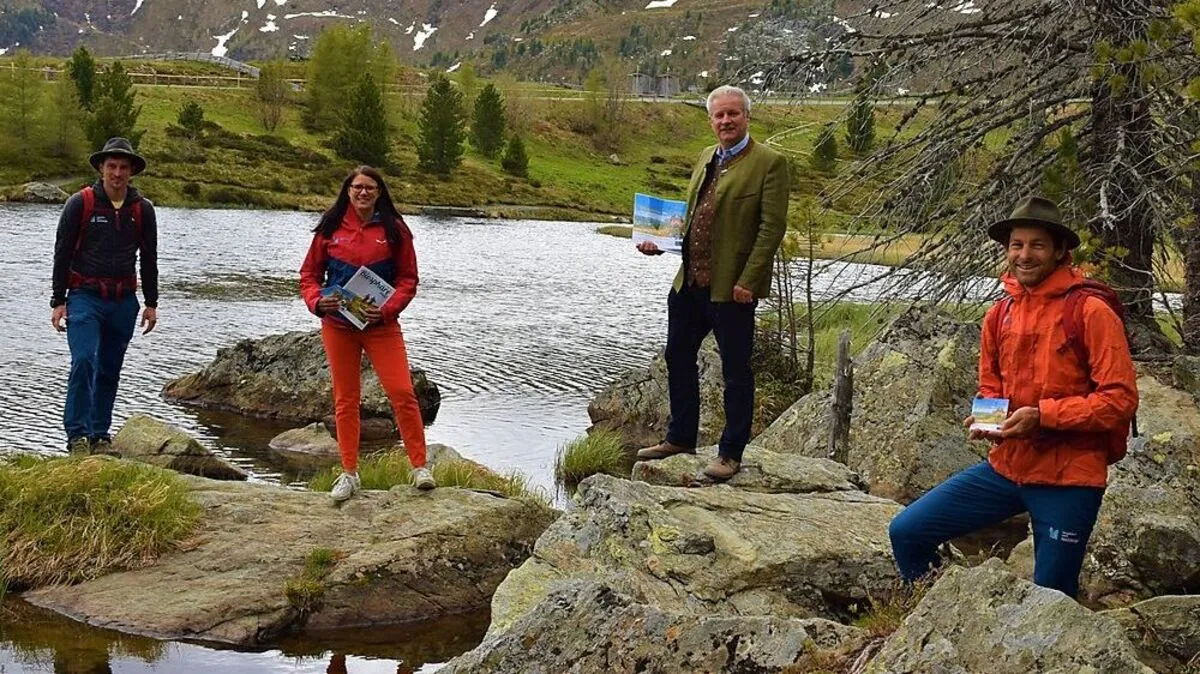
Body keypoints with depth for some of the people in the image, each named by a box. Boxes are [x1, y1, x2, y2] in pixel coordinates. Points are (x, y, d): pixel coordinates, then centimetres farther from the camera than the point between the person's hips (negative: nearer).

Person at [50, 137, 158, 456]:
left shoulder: (142, 209, 5)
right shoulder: (80, 203, -4)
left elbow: (148, 259, 13)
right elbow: (62, 253, -1)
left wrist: (151, 303, 10)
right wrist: (58, 301, -5)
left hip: (124, 301, 3)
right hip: (85, 297, -3)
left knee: (109, 370, 8)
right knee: (84, 360, -18)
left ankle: (100, 435, 17)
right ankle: (77, 434, -14)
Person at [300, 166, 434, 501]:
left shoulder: (394, 229, -2)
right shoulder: (330, 228, 2)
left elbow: (408, 279, 0)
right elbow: (309, 273, 7)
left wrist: (388, 309, -15)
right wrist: (316, 301, -13)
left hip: (381, 325, -2)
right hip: (337, 325, 2)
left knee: (402, 392, -10)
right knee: (345, 399, 8)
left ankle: (419, 466, 2)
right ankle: (350, 474, 17)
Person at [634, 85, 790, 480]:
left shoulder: (769, 163, -9)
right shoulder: (706, 159, 15)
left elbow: (772, 227, -14)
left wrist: (747, 281, -19)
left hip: (732, 288, -8)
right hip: (691, 281, 8)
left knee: (736, 372, 3)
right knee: (678, 358, 16)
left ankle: (731, 454, 14)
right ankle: (680, 438, 32)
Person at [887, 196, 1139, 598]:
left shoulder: (1090, 312, -10)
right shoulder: (999, 314, 7)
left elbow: (1120, 398, -14)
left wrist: (1042, 414, -21)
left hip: (1068, 479, -6)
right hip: (1006, 467, 6)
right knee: (907, 532, 1)